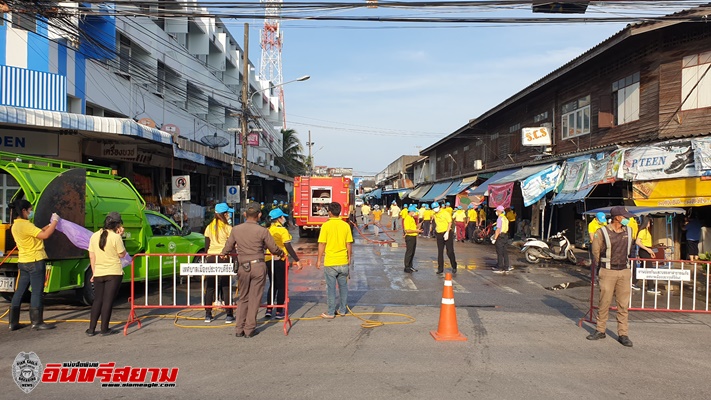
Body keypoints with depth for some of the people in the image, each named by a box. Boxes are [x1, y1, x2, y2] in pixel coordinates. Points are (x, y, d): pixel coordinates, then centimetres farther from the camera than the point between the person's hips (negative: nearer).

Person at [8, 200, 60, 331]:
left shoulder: (15, 226, 13)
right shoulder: (25, 225, -18)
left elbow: (37, 232, 18)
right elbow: (44, 235, -22)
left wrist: (50, 224, 15)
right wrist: (55, 221, -12)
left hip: (23, 262, 9)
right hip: (35, 262, -9)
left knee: (19, 292, 12)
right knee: (37, 292, -3)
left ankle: (13, 322, 16)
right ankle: (37, 322, 2)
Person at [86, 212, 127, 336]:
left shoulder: (94, 236, 3)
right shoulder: (115, 237, -13)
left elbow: (91, 256, 7)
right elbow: (122, 254, -4)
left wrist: (94, 272, 15)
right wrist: (120, 237, -3)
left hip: (98, 273, 5)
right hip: (114, 273, -5)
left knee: (97, 300, 14)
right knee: (108, 301, 2)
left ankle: (91, 329, 15)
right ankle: (104, 329, 6)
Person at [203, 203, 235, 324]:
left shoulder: (209, 227, 9)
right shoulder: (228, 228, -6)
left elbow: (206, 245, 12)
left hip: (211, 258, 4)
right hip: (224, 258, -4)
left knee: (210, 287, 9)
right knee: (226, 287, 1)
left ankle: (208, 314, 12)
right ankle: (229, 315, 3)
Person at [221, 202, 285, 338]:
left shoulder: (236, 229, 0)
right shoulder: (262, 231, -8)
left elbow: (228, 248, 10)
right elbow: (273, 249, -1)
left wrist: (223, 253, 33)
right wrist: (281, 253, 21)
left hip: (243, 267, 3)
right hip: (258, 266, -3)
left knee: (242, 298, 15)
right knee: (254, 298, 6)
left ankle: (239, 329, 16)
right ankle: (249, 329, 10)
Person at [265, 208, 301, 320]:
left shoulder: (268, 230, 8)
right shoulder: (283, 230, -10)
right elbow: (288, 247, -14)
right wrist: (297, 260, -11)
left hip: (268, 260, 6)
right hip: (280, 260, -6)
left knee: (272, 285, 16)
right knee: (281, 286, 4)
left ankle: (268, 310, 13)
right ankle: (279, 312, 6)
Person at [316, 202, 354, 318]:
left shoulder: (326, 225, -11)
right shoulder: (345, 225, -1)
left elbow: (322, 244, -10)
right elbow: (349, 244, 3)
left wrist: (318, 260, -1)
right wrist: (350, 258, 15)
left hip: (330, 262, -3)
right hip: (343, 262, 3)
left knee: (331, 287, 4)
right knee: (343, 286, 15)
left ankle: (331, 312, 9)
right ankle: (343, 310, 23)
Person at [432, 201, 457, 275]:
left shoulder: (445, 213, -10)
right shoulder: (434, 215, 9)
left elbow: (450, 222, -12)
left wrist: (447, 232, -18)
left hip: (447, 233, -6)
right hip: (439, 234, 6)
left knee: (450, 252, -2)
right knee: (440, 252, 6)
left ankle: (454, 267, 16)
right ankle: (440, 269, 11)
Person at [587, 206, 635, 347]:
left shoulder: (629, 231, 6)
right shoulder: (602, 232, -10)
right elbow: (596, 251, 1)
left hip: (624, 271, 4)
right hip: (608, 272, -4)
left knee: (623, 304, 5)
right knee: (604, 302, 2)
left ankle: (623, 334, 12)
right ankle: (600, 331, 16)